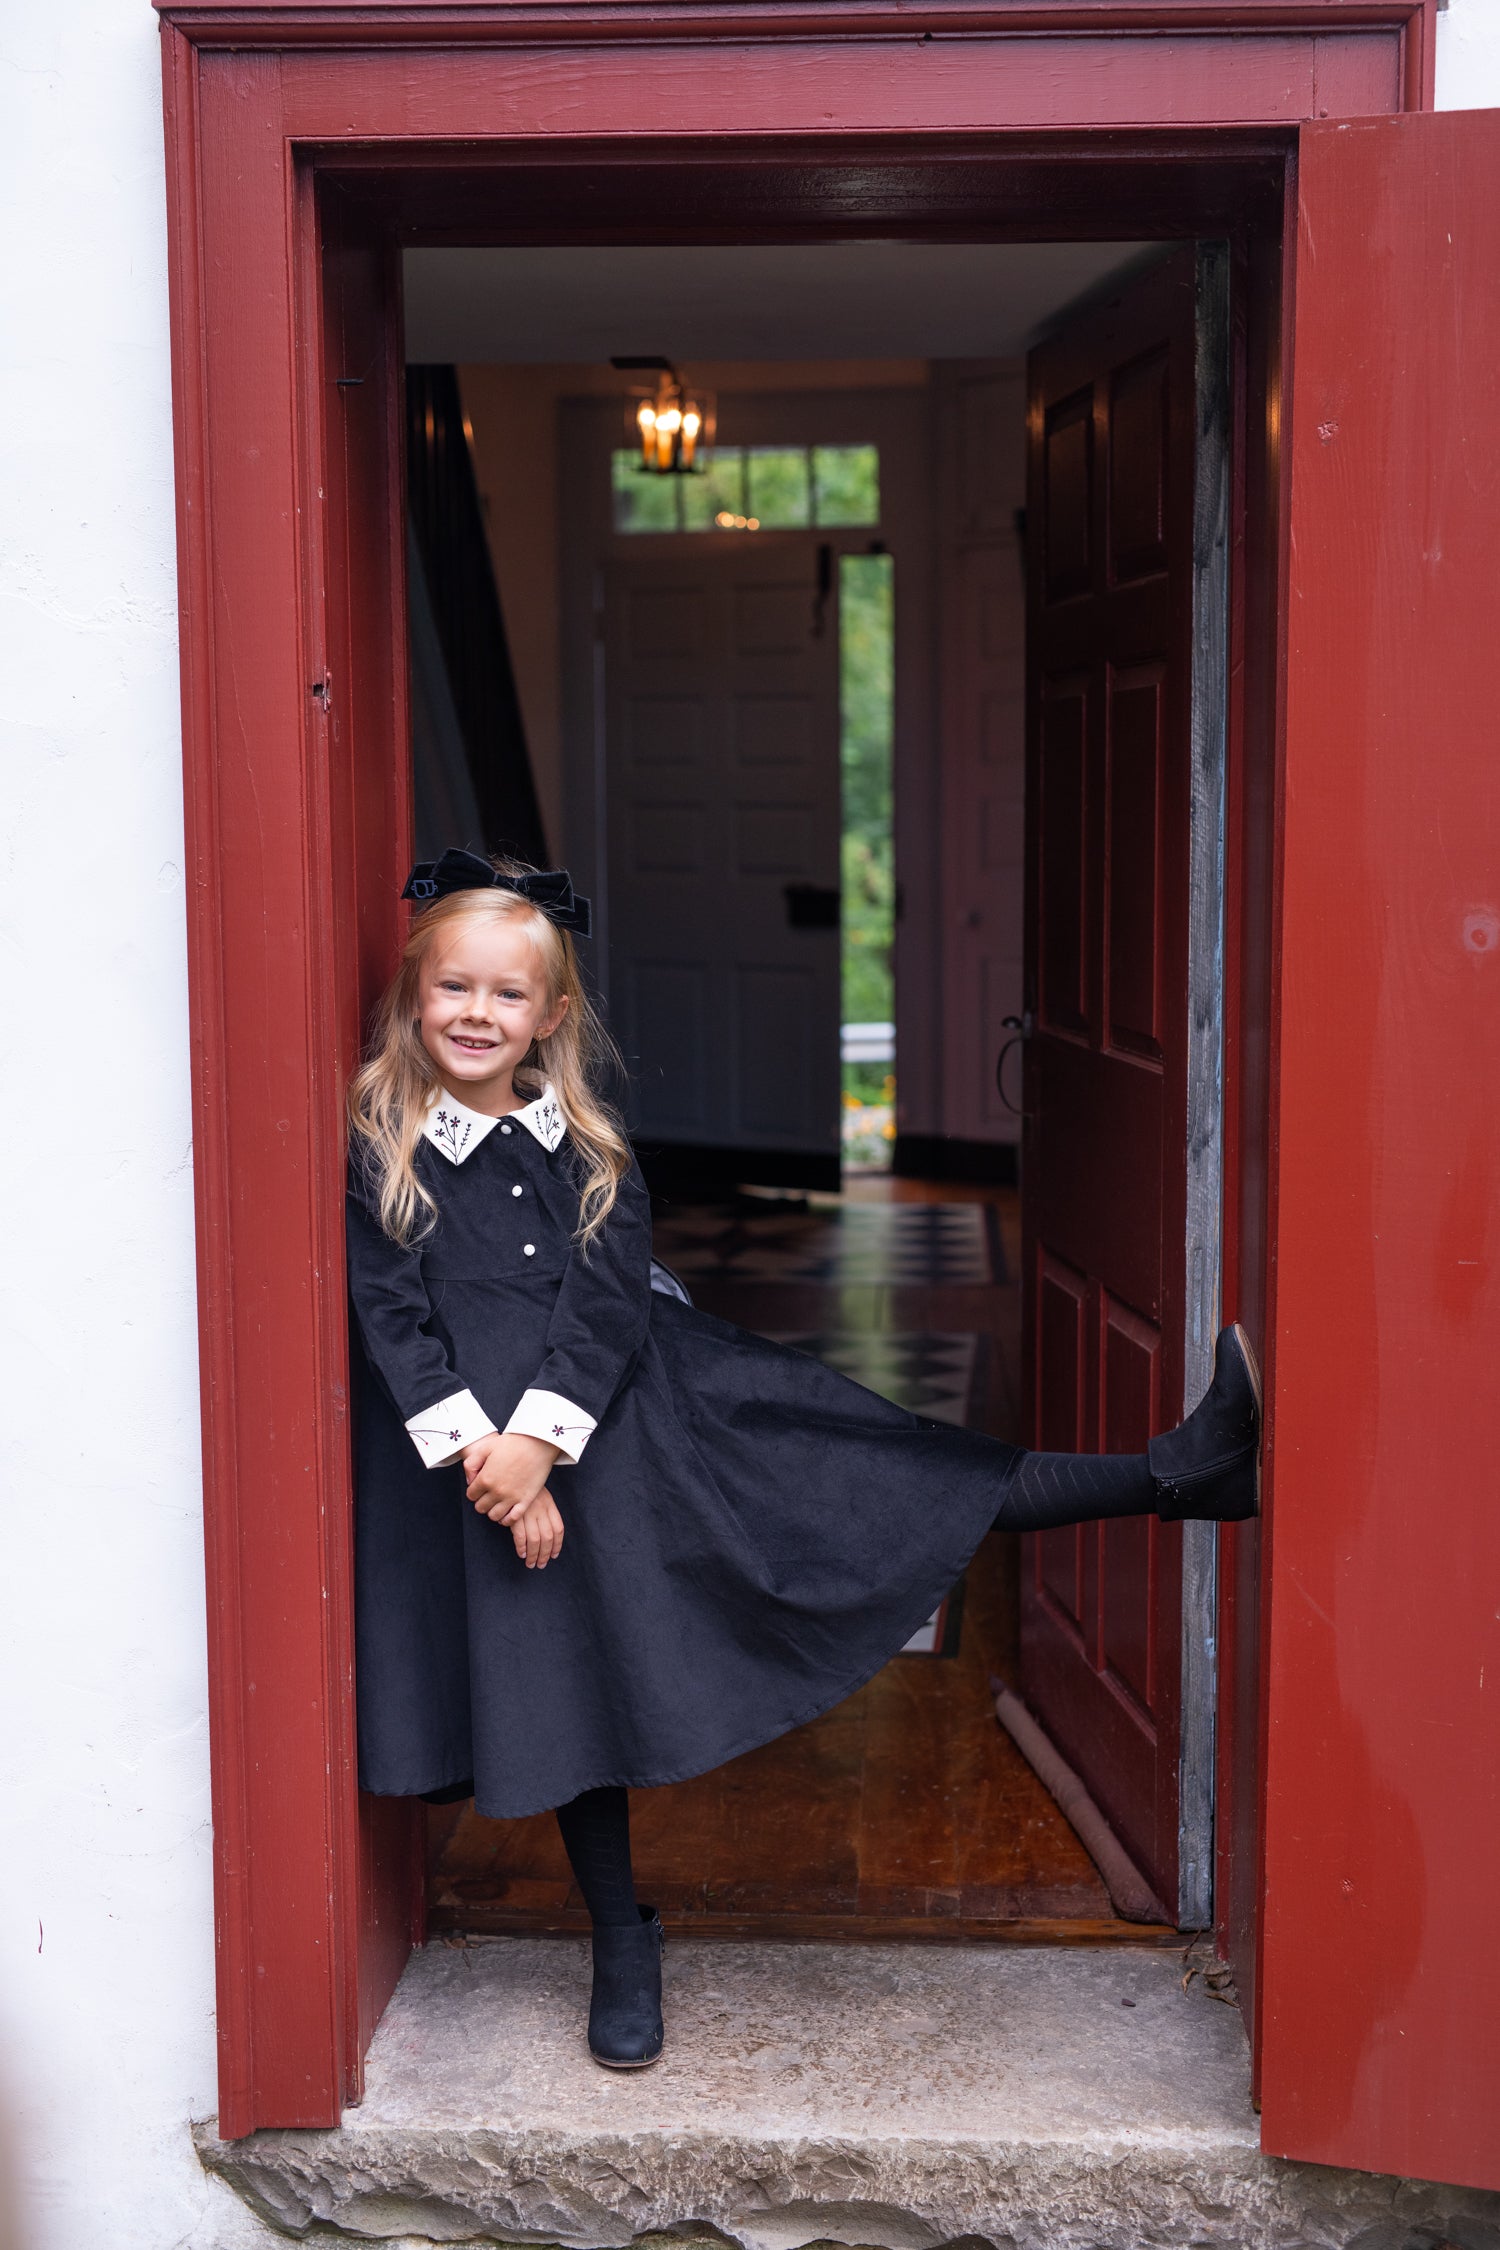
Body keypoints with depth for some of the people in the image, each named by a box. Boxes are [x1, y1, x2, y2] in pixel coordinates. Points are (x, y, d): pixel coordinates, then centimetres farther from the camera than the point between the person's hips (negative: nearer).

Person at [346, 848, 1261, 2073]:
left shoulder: (587, 1146, 6)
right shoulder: (375, 1154, -1)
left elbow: (611, 1306, -3)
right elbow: (393, 1326, -6)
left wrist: (541, 1438, -17)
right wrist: (485, 1456, -15)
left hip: (632, 1411, 2)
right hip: (479, 1450, -1)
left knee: (893, 1474, -3)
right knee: (564, 1686, 9)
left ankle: (1184, 1471, -5)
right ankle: (624, 1944, 27)